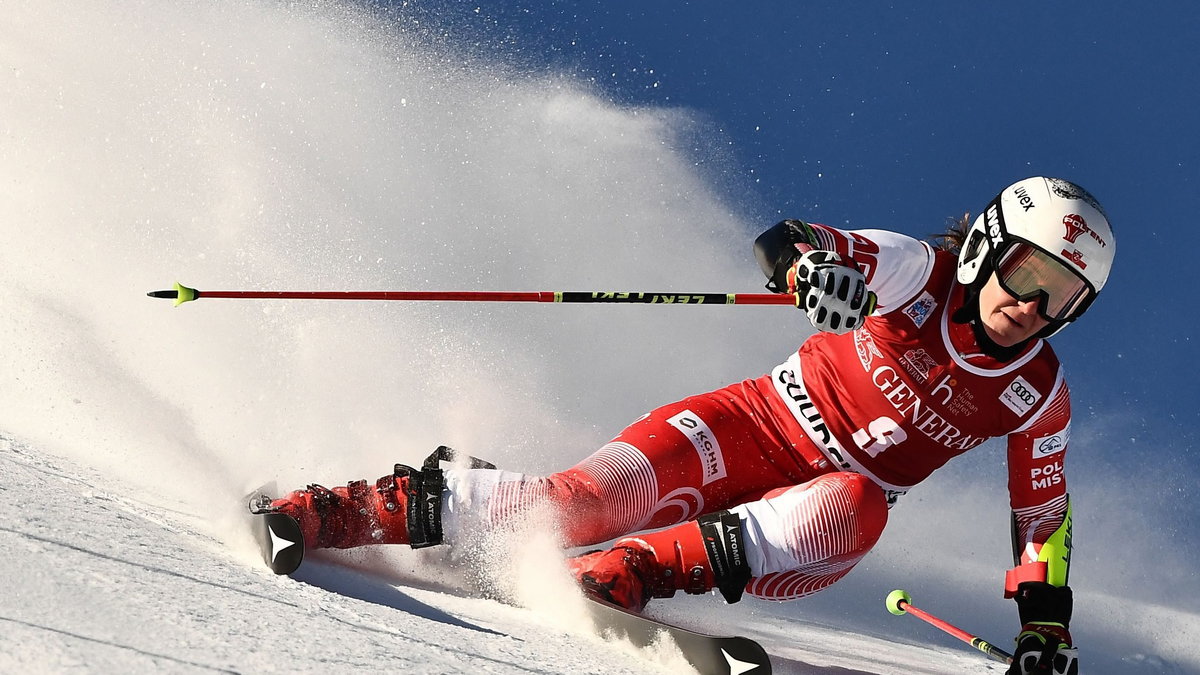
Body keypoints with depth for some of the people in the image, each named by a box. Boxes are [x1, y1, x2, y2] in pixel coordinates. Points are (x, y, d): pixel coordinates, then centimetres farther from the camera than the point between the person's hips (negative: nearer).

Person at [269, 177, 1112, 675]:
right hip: (758, 428, -2)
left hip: (829, 509, 2)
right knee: (587, 498, -26)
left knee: (854, 507, -38)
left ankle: (636, 566, -41)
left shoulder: (1038, 398, -2)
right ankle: (391, 506, -18)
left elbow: (1044, 516, 9)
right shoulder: (923, 273, -12)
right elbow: (786, 241, -26)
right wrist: (817, 264, -51)